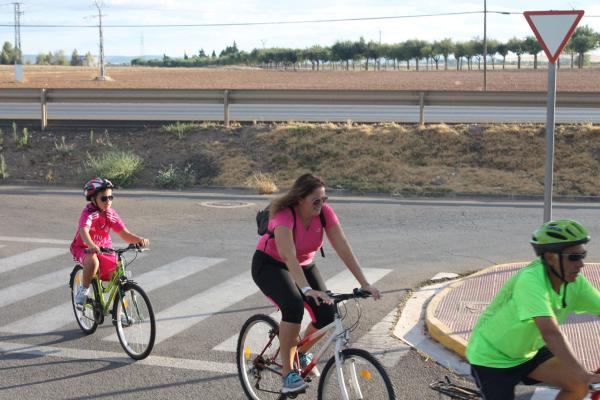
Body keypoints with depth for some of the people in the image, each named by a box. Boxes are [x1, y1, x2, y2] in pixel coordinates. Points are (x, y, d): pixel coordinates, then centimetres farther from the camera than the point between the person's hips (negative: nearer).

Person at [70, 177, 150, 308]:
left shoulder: (111, 215, -7)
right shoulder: (89, 213, -22)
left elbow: (125, 234, -12)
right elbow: (84, 231, -40)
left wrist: (139, 239, -33)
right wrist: (91, 246, -61)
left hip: (104, 249, 5)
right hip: (83, 249, -5)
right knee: (93, 261, -39)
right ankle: (84, 290, -12)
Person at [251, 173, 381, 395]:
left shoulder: (324, 211, -18)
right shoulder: (284, 215, -33)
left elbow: (343, 247, -21)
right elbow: (288, 256, -44)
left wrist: (364, 283, -27)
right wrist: (307, 289, -57)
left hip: (304, 265, 5)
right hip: (270, 264, -5)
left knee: (327, 315, -12)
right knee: (294, 306, -33)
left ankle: (302, 352, 20)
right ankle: (287, 372, -18)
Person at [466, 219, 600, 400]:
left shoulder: (574, 282, -11)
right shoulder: (531, 280, -33)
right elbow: (551, 333, -43)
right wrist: (584, 375, -49)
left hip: (528, 351, 7)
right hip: (492, 357, -7)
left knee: (578, 385, -11)